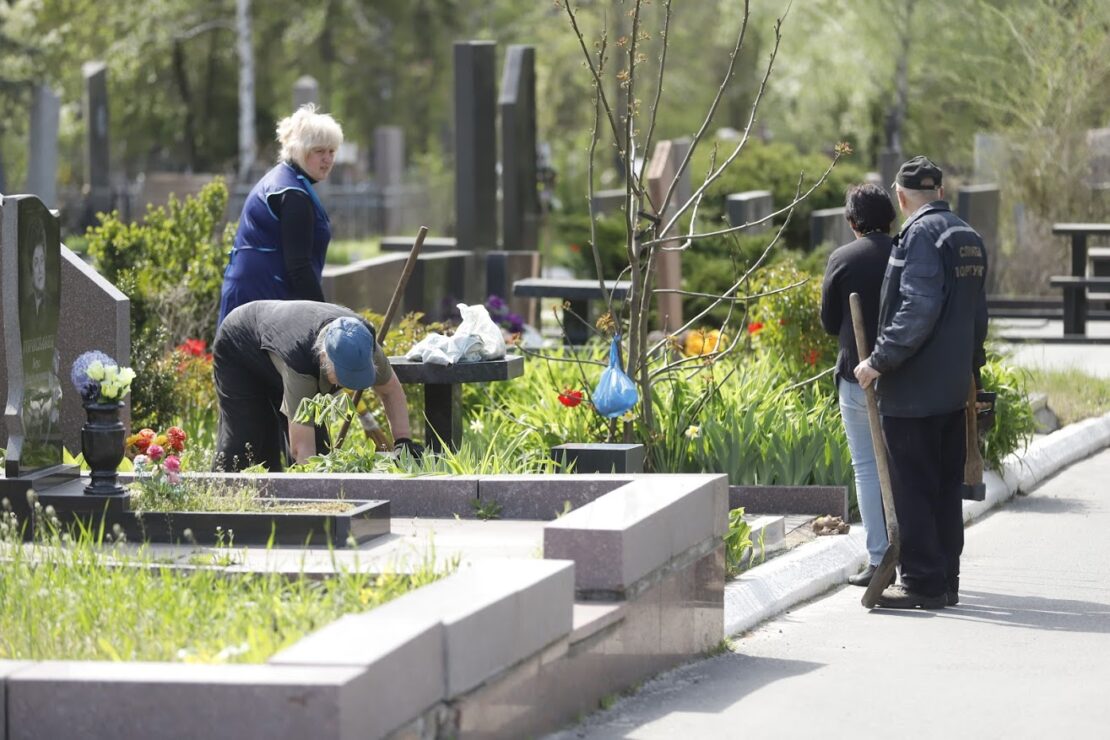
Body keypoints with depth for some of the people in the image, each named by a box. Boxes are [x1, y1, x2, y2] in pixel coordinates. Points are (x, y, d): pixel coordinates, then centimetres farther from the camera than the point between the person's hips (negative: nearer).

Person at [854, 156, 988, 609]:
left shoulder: (920, 235, -14)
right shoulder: (969, 237, 14)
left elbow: (918, 309, -23)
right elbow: (977, 313, 20)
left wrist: (880, 360, -20)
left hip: (914, 389, -9)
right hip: (954, 387, 9)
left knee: (913, 490, -4)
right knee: (946, 487, 13)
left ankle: (922, 583, -3)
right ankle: (946, 580, 18)